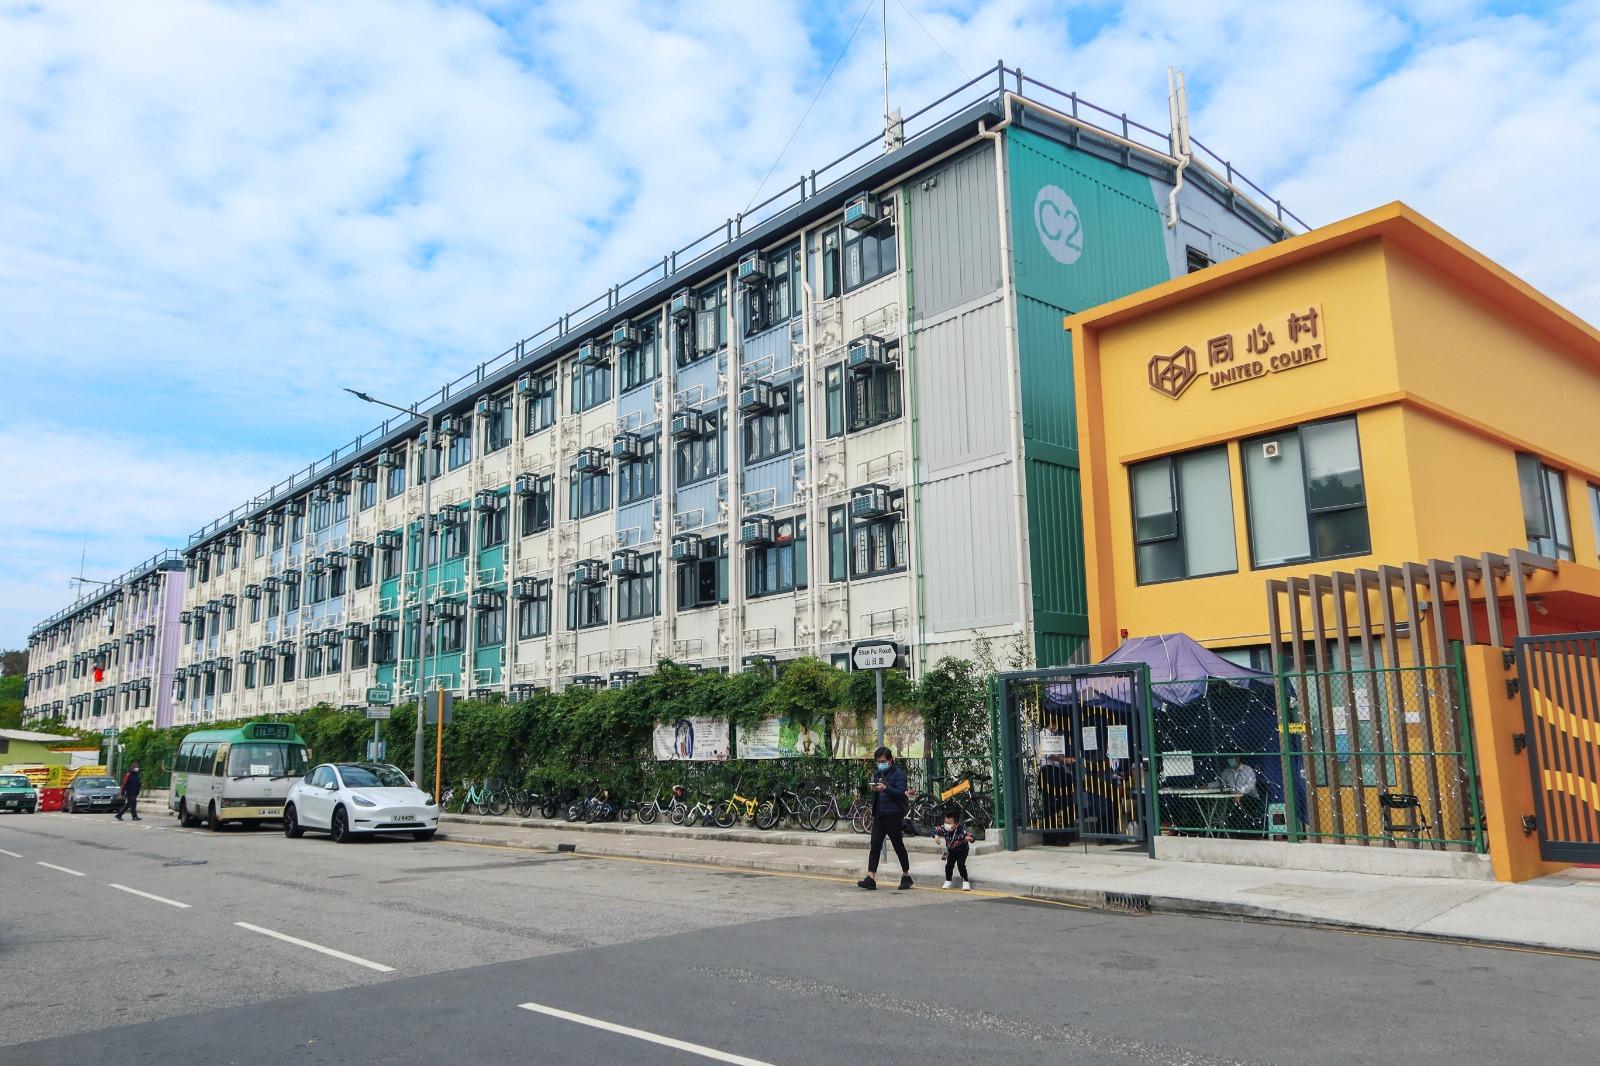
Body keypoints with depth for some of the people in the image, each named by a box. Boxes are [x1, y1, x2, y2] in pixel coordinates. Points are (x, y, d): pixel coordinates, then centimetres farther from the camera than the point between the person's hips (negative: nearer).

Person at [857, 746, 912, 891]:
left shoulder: (898, 773, -7)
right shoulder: (877, 772, 15)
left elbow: (901, 793, -17)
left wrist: (885, 788, -31)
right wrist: (874, 788, -1)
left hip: (893, 816, -6)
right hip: (879, 815, 6)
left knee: (898, 846, 5)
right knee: (874, 847, -1)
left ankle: (906, 876, 20)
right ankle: (871, 878, -3)